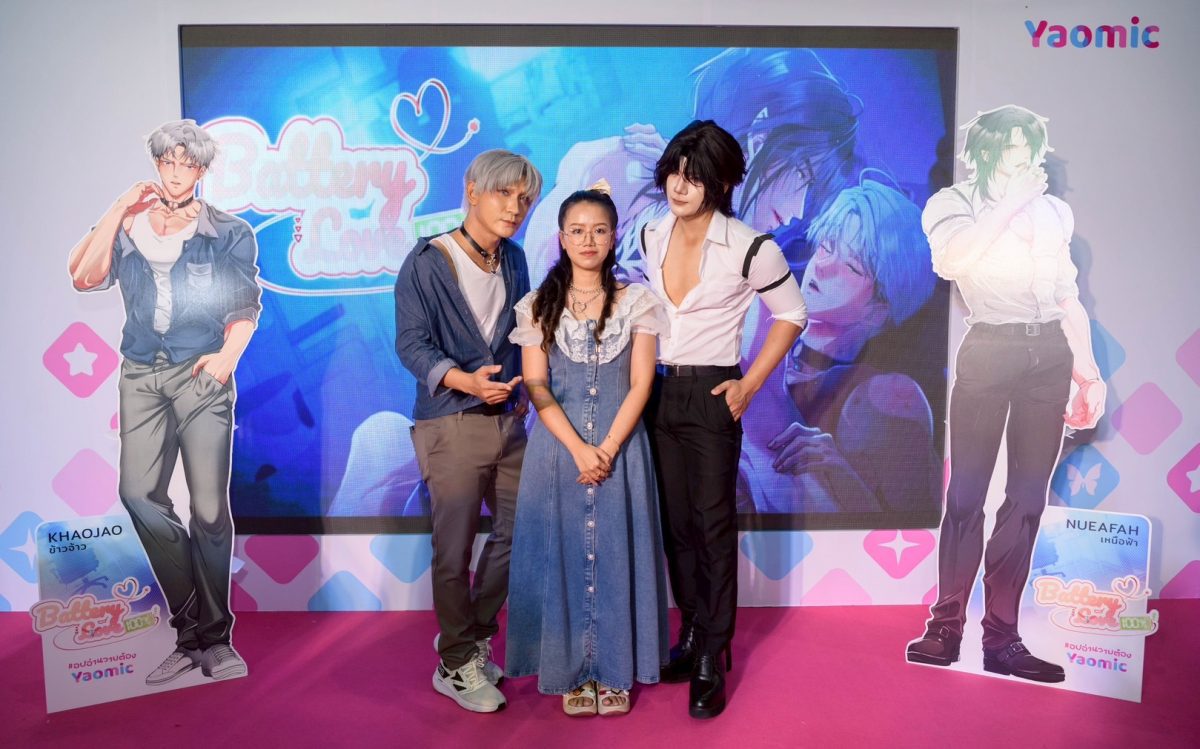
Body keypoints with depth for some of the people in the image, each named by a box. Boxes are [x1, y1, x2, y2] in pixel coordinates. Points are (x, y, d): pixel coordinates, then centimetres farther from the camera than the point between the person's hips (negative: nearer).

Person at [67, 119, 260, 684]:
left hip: (201, 375, -2)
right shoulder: (128, 227, 13)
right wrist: (120, 210, -2)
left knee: (209, 507, -5)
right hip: (141, 375, 3)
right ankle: (193, 631, 5)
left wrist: (228, 355, -13)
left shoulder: (228, 234, 7)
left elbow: (246, 308, 4)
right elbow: (85, 278, -1)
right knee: (139, 494, -10)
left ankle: (213, 637, 11)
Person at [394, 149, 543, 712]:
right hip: (452, 424, -6)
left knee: (518, 531, 12)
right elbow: (411, 344, -14)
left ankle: (473, 635, 32)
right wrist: (465, 380, -30)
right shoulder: (427, 262, -8)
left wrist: (521, 393, 11)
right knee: (454, 550, 2)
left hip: (508, 420, 7)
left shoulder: (513, 261, 11)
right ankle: (455, 664, 22)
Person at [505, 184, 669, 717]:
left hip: (621, 445, 0)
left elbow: (640, 384, -2)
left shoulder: (635, 302, 3)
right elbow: (536, 386, -3)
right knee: (563, 555, 5)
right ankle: (573, 672, 19)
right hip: (559, 446, 0)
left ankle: (615, 672, 19)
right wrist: (578, 449, -14)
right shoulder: (540, 305, 4)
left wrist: (608, 448, -13)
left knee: (616, 555, 5)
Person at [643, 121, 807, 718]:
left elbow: (791, 314, -1)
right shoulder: (650, 237, 3)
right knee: (675, 523, 12)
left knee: (713, 527, 0)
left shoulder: (749, 249, -13)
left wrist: (749, 384, -6)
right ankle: (692, 636, 28)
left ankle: (711, 661, 13)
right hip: (658, 393, 5)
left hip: (711, 398, -5)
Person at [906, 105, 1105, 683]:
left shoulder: (1053, 211, 19)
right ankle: (945, 627, 4)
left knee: (1028, 499, 2)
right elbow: (951, 262, -17)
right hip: (990, 351, -4)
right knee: (966, 492, -5)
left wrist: (1088, 370, 12)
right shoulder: (953, 203, 6)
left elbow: (1070, 298, 19)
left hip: (1051, 356, 4)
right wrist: (1010, 201, -9)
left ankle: (1001, 637, 9)